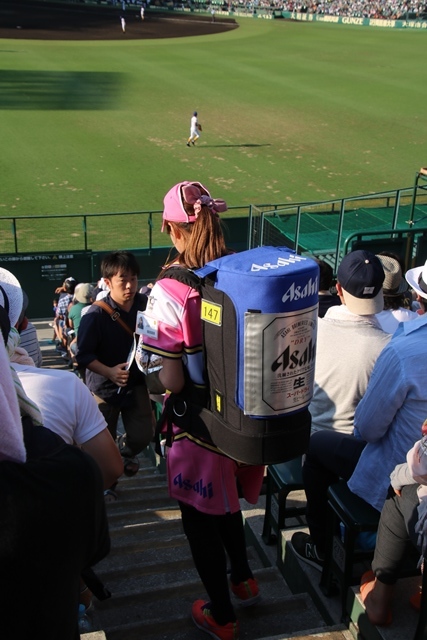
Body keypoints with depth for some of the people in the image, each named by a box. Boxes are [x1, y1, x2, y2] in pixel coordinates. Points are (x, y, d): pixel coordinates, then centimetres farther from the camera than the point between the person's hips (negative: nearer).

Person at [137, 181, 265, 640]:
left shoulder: (169, 292, -24)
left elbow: (172, 381, -23)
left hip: (199, 425, -5)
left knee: (200, 520, 17)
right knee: (226, 502, 30)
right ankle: (243, 580, 50)